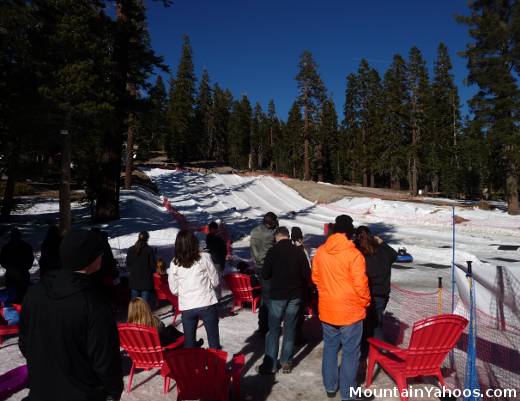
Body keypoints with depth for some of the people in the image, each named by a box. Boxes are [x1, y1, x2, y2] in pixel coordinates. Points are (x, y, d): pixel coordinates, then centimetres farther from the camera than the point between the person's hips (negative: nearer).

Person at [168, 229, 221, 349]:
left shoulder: (174, 264, -3)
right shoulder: (204, 257, -8)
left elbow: (174, 290, 6)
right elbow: (215, 282, -1)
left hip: (186, 307, 2)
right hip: (207, 304, -2)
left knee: (189, 343, 15)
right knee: (214, 341, 11)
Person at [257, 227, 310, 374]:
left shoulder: (273, 251, -11)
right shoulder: (299, 252, -4)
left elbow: (265, 275, -7)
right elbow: (307, 275, -1)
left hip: (277, 295, -2)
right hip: (295, 296, 2)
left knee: (273, 329, 7)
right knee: (290, 329, 12)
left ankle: (269, 364, 11)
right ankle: (286, 362, 17)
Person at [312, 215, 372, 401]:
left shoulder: (320, 252, -4)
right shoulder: (354, 254, -18)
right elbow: (360, 285, -16)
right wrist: (366, 302, 2)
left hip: (326, 309, 5)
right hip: (350, 311, -4)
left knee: (330, 348, 19)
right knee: (350, 352, 9)